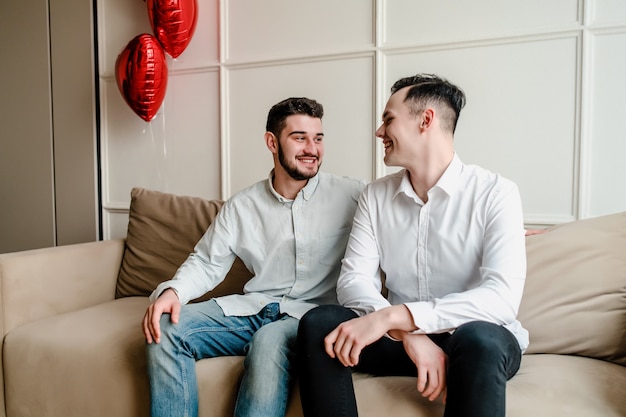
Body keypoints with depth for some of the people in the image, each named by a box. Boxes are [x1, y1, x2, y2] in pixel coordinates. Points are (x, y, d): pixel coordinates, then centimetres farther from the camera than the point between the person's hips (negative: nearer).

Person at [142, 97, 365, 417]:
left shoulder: (350, 195, 0)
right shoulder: (241, 206, 9)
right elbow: (206, 263, 12)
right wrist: (172, 291, -8)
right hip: (252, 308, 4)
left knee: (270, 341, -36)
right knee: (165, 328, -13)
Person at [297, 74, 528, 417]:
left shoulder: (496, 193, -11)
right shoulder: (375, 196, 2)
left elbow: (503, 297, -24)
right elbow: (353, 281, -8)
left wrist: (391, 316, -33)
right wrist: (408, 333, -27)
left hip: (480, 338, -3)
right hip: (400, 335, 4)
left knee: (478, 339, -36)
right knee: (318, 324, -21)